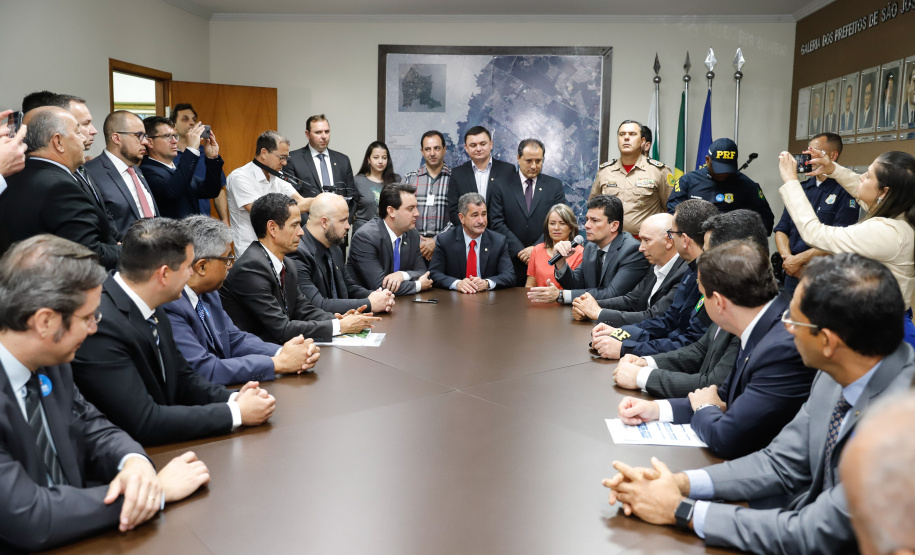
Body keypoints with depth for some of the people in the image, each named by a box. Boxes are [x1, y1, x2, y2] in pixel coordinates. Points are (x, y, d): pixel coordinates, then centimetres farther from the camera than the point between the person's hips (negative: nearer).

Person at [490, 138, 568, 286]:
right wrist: (520, 251, -11)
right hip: (513, 262, 0)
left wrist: (536, 248, -11)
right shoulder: (503, 187, 5)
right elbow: (498, 224, -2)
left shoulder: (555, 186, 7)